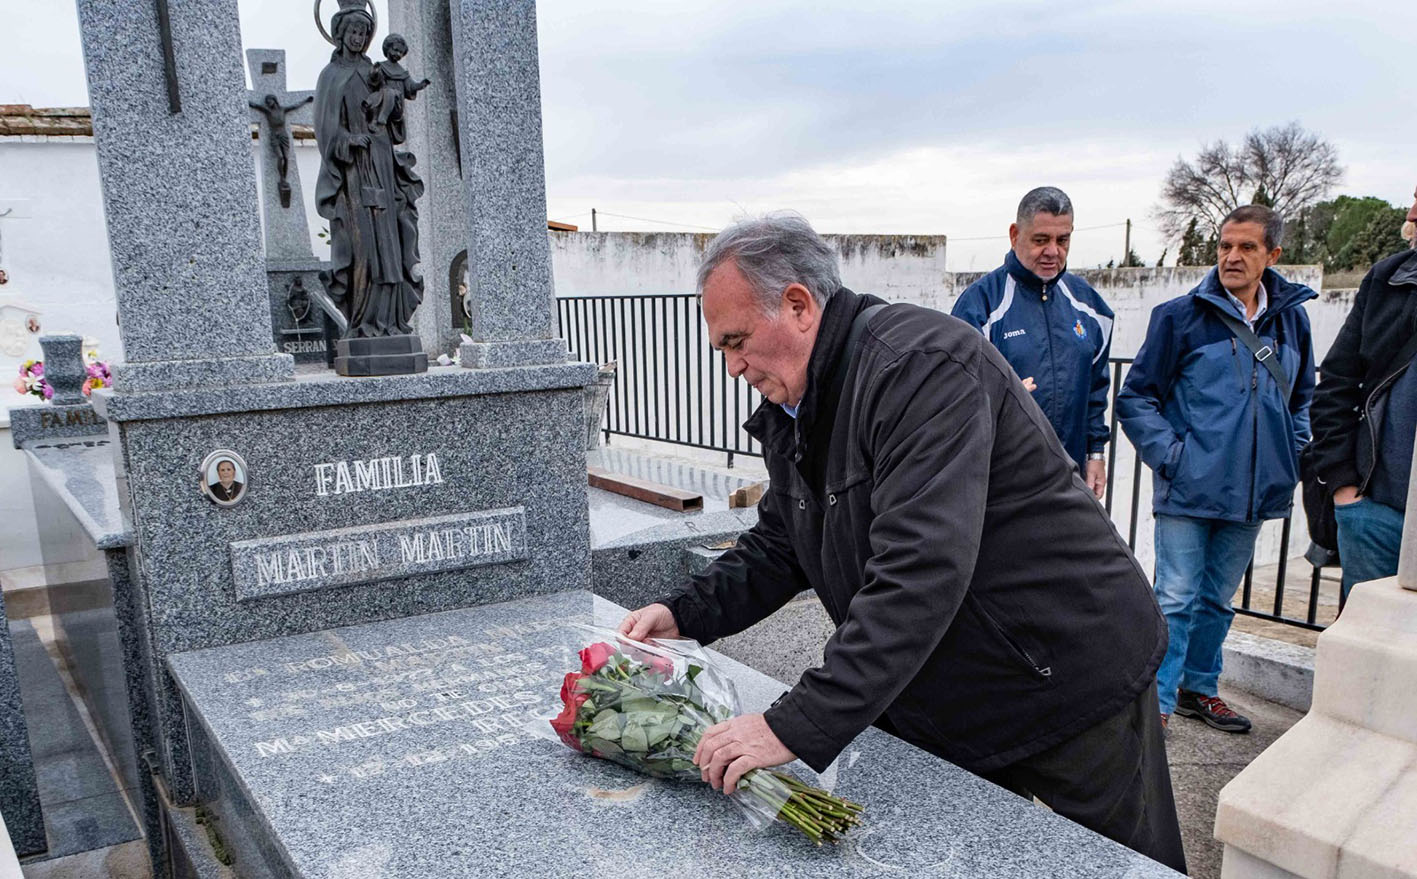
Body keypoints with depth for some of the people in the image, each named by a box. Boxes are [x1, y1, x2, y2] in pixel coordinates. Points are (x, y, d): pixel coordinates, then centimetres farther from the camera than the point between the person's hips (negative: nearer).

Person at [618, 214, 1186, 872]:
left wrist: (799, 725, -39)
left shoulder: (923, 365, -28)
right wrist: (685, 613, -5)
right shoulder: (788, 409, 2)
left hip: (1073, 689, -7)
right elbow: (777, 547, 11)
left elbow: (923, 571, -37)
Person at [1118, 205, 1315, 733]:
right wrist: (1171, 457, -12)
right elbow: (1135, 399, -4)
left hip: (1254, 492, 5)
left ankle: (1199, 688, 31)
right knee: (1176, 600, -3)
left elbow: (1302, 398, 22)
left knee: (1219, 598, 16)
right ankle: (1156, 704, 6)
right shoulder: (1181, 316, -6)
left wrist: (1292, 457, 11)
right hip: (1189, 490, -5)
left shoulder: (1292, 318, 8)